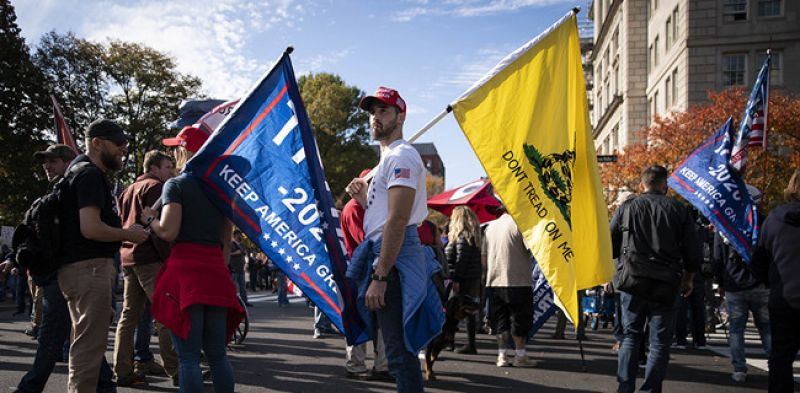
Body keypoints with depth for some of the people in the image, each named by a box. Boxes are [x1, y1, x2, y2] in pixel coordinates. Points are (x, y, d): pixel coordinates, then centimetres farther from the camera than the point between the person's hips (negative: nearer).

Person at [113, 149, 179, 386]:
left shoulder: (128, 191, 23)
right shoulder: (154, 187, -6)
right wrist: (168, 257, -15)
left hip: (127, 257, 9)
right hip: (150, 258, -9)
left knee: (129, 315, 9)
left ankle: (123, 371, 9)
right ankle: (175, 371, -9)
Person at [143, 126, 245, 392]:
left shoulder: (176, 185, -3)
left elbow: (168, 232, -13)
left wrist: (150, 219, 6)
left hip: (185, 269, -6)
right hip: (216, 269, 6)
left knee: (189, 358, -4)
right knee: (217, 354, 11)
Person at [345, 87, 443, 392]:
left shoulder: (401, 156, -10)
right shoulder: (389, 157, 23)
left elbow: (397, 220, -20)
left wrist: (379, 276, -23)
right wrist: (364, 198, 9)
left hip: (393, 257, -11)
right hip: (385, 254, 11)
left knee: (399, 350, -9)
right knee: (401, 347, 15)